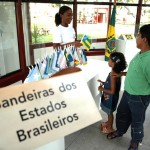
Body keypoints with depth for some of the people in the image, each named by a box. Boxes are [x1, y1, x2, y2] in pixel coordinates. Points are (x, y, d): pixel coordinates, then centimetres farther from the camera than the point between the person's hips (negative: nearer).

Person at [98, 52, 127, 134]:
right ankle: (108, 123, 47)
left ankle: (110, 128, 33)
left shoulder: (113, 75, -31)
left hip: (110, 98, -8)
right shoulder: (115, 72, -3)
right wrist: (103, 83, 5)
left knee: (110, 112, 12)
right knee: (109, 112, 26)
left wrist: (102, 89, -19)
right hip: (109, 97, 8)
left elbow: (112, 91, -28)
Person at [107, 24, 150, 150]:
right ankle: (120, 131, 53)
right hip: (127, 93, 8)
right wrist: (121, 74, 10)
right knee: (121, 114, 26)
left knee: (137, 121, 17)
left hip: (140, 98, -8)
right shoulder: (140, 54, -2)